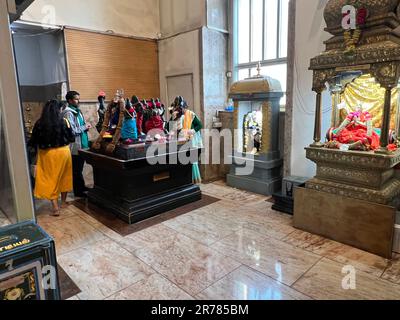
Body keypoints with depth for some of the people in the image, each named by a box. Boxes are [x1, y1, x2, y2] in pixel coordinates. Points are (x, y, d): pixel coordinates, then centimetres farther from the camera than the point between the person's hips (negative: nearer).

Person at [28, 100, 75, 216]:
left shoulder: (40, 123, -8)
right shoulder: (64, 121, -9)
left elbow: (33, 141, -1)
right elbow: (72, 138, -2)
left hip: (47, 154, -1)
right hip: (63, 152, 1)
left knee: (50, 179, 6)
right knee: (64, 176, 18)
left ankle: (55, 207, -1)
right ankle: (63, 201, 31)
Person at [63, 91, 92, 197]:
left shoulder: (78, 111, 13)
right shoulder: (69, 113, -16)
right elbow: (72, 130, -23)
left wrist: (86, 126, 2)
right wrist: (84, 127, -12)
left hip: (82, 144, 9)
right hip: (76, 146, -9)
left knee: (80, 168, 20)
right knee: (76, 169, 1)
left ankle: (81, 186, 33)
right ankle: (78, 191, 11)